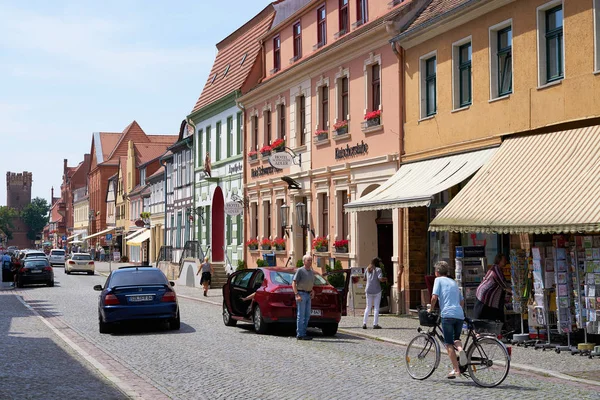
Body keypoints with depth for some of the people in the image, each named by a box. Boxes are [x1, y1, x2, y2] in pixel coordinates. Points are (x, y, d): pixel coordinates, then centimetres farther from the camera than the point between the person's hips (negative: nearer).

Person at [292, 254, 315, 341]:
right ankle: (300, 335, -5)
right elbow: (294, 283, -11)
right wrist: (297, 295, -20)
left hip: (308, 295, 8)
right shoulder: (300, 270, -7)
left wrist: (312, 291, 10)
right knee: (301, 315, -7)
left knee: (307, 315, 8)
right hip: (301, 294, -8)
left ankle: (303, 333, 15)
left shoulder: (312, 272, 16)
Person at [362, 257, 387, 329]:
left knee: (368, 307, 12)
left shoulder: (367, 269, 8)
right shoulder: (378, 269, -8)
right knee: (376, 307, 2)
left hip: (368, 291, 5)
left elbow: (365, 278, 18)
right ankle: (375, 324, -1)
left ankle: (364, 323, 4)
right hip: (377, 291, -5)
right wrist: (385, 279, 1)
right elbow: (380, 279, -19)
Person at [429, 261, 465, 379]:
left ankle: (456, 369, -7)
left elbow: (434, 297, -5)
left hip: (447, 314, -5)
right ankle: (460, 348, -11)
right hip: (460, 315, 5)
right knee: (456, 339, 22)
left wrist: (431, 309, 8)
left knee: (449, 344, 0)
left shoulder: (438, 280, 7)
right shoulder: (454, 282, 25)